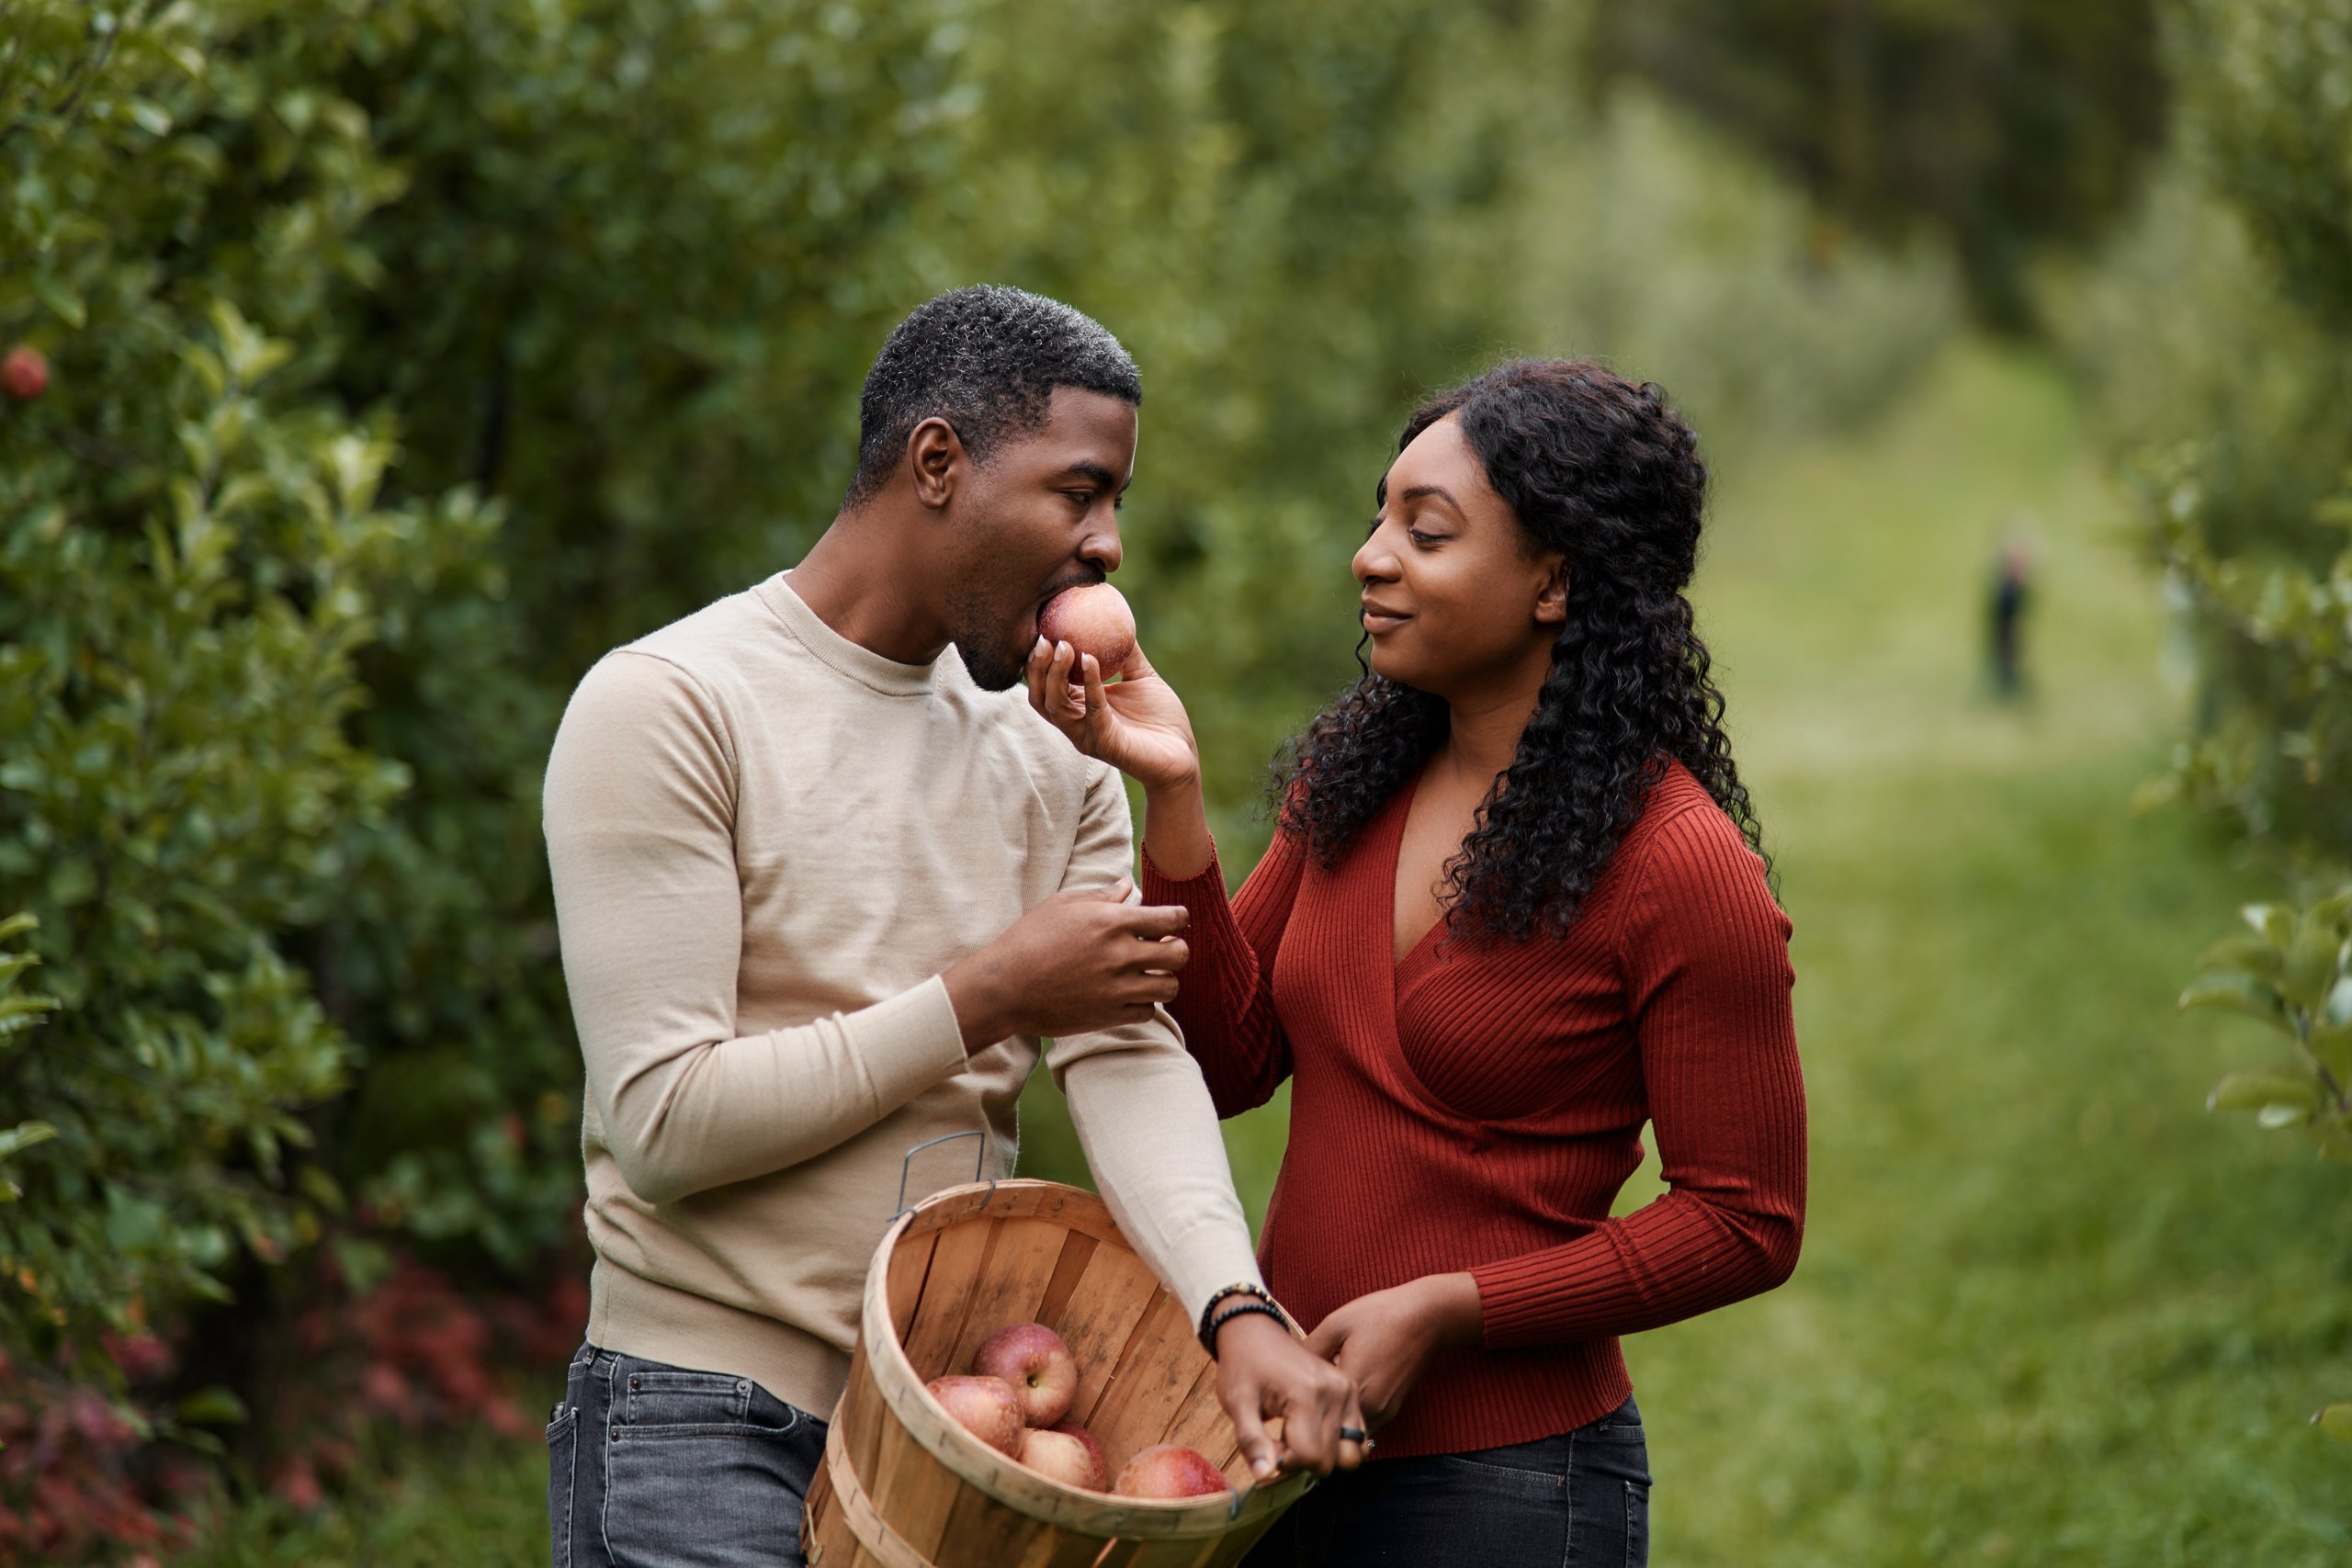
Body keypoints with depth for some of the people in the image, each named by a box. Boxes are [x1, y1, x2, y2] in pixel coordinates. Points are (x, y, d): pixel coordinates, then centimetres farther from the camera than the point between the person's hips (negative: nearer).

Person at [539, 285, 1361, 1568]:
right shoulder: (665, 708, -10)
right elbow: (665, 1122, -17)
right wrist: (988, 997, -12)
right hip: (712, 1433, -5)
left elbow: (1127, 1057, -4)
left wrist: (1235, 1312, -21)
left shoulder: (1053, 754, 10)